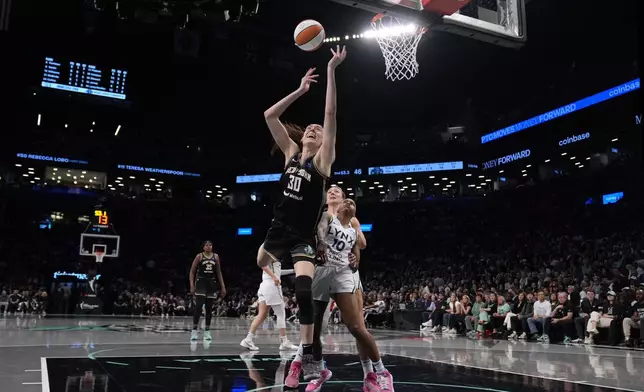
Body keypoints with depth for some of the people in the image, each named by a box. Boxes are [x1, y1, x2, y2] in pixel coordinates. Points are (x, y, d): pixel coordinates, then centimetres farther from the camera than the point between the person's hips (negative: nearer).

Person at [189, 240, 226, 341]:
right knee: (198, 306, -14)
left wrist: (223, 287, 8)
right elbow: (192, 271, 0)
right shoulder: (199, 256, -2)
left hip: (211, 283, 4)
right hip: (201, 282, -4)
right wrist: (192, 285, -10)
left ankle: (207, 331, 15)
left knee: (209, 308, 6)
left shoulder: (216, 257, 7)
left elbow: (219, 273, 12)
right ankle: (195, 330, -7)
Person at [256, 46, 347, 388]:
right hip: (278, 229, 5)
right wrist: (300, 90, 4)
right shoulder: (291, 153, 7)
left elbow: (331, 114, -13)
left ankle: (307, 351, -8)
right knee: (261, 267, 24)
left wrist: (331, 72, -15)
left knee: (304, 290, -18)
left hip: (303, 237, -5)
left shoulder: (323, 159, -4)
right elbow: (269, 115, 4)